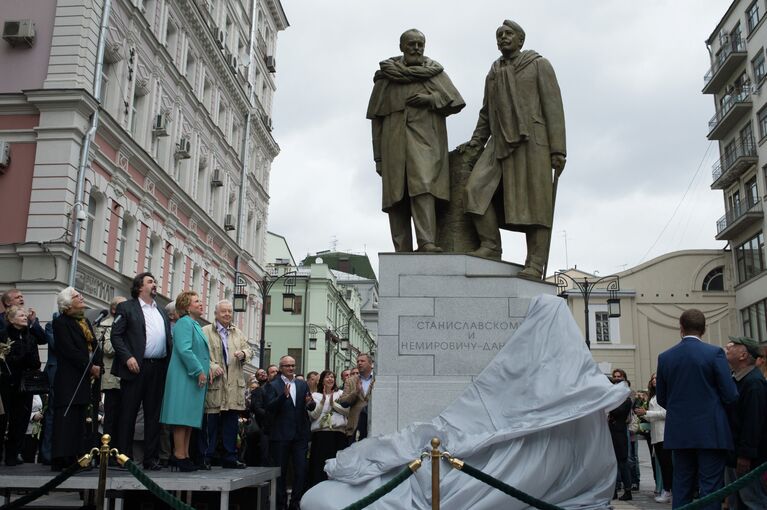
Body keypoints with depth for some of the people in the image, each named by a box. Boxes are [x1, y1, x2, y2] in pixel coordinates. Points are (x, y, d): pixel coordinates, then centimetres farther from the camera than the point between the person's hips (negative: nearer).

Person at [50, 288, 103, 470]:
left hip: (86, 378, 8)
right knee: (66, 417, -9)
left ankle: (75, 458, 11)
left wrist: (98, 367, -3)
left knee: (80, 418, 8)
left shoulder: (85, 322, 18)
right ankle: (61, 460, -7)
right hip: (69, 379, -8)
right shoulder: (61, 322, -6)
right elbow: (69, 350, -15)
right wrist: (89, 367, -14)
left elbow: (94, 346, 14)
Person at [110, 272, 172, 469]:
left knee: (153, 414, 7)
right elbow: (116, 335, -4)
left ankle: (151, 458, 11)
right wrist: (127, 357, -15)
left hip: (159, 368, 5)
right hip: (136, 367, -5)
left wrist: (169, 363, 7)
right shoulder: (126, 307, 4)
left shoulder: (161, 311, 20)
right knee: (128, 414, -1)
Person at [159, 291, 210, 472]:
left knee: (190, 417, 10)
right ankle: (179, 456, -6)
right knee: (182, 416, -8)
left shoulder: (195, 324, 21)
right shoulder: (184, 323, -10)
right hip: (185, 377, -10)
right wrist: (199, 371, -20)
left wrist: (205, 371, 15)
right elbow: (184, 350, -21)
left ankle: (184, 456, 14)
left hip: (194, 379, 10)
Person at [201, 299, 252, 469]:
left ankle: (230, 457, 13)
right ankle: (205, 457, 6)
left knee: (232, 421, 7)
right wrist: (211, 366, -19)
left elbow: (249, 350, 18)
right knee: (210, 421, -3)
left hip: (234, 384, 5)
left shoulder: (238, 333, 19)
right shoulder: (205, 332, 0)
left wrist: (243, 353, -4)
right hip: (214, 382, -5)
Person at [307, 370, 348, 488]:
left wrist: (333, 403, -4)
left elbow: (348, 411, 3)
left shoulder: (341, 394, 15)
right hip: (320, 433, -1)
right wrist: (323, 400, -6)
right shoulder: (315, 395, 11)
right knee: (320, 466, -3)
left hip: (338, 433, 1)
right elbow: (313, 415, 0)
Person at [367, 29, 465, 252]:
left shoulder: (435, 72, 15)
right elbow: (376, 117, 13)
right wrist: (378, 157, 7)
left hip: (425, 141, -2)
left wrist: (431, 99, -7)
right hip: (394, 145, 2)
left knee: (423, 185, -23)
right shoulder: (385, 76, 15)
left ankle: (427, 242, -32)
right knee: (396, 196, -4)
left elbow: (455, 103, 11)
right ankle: (402, 251, -4)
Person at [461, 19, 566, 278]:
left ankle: (535, 265, -11)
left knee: (534, 203, -10)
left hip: (532, 141, -5)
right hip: (500, 143, 5)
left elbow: (553, 107, -1)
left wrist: (558, 150, -11)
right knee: (477, 189, -15)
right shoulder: (493, 74, 22)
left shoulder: (539, 65, 7)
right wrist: (476, 142, 10)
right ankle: (490, 245, -10)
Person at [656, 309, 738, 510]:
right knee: (710, 486, 0)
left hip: (679, 432, 4)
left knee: (682, 486, 11)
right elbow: (731, 396, -8)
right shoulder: (715, 353, -8)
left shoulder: (664, 357, 2)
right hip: (710, 432, -3)